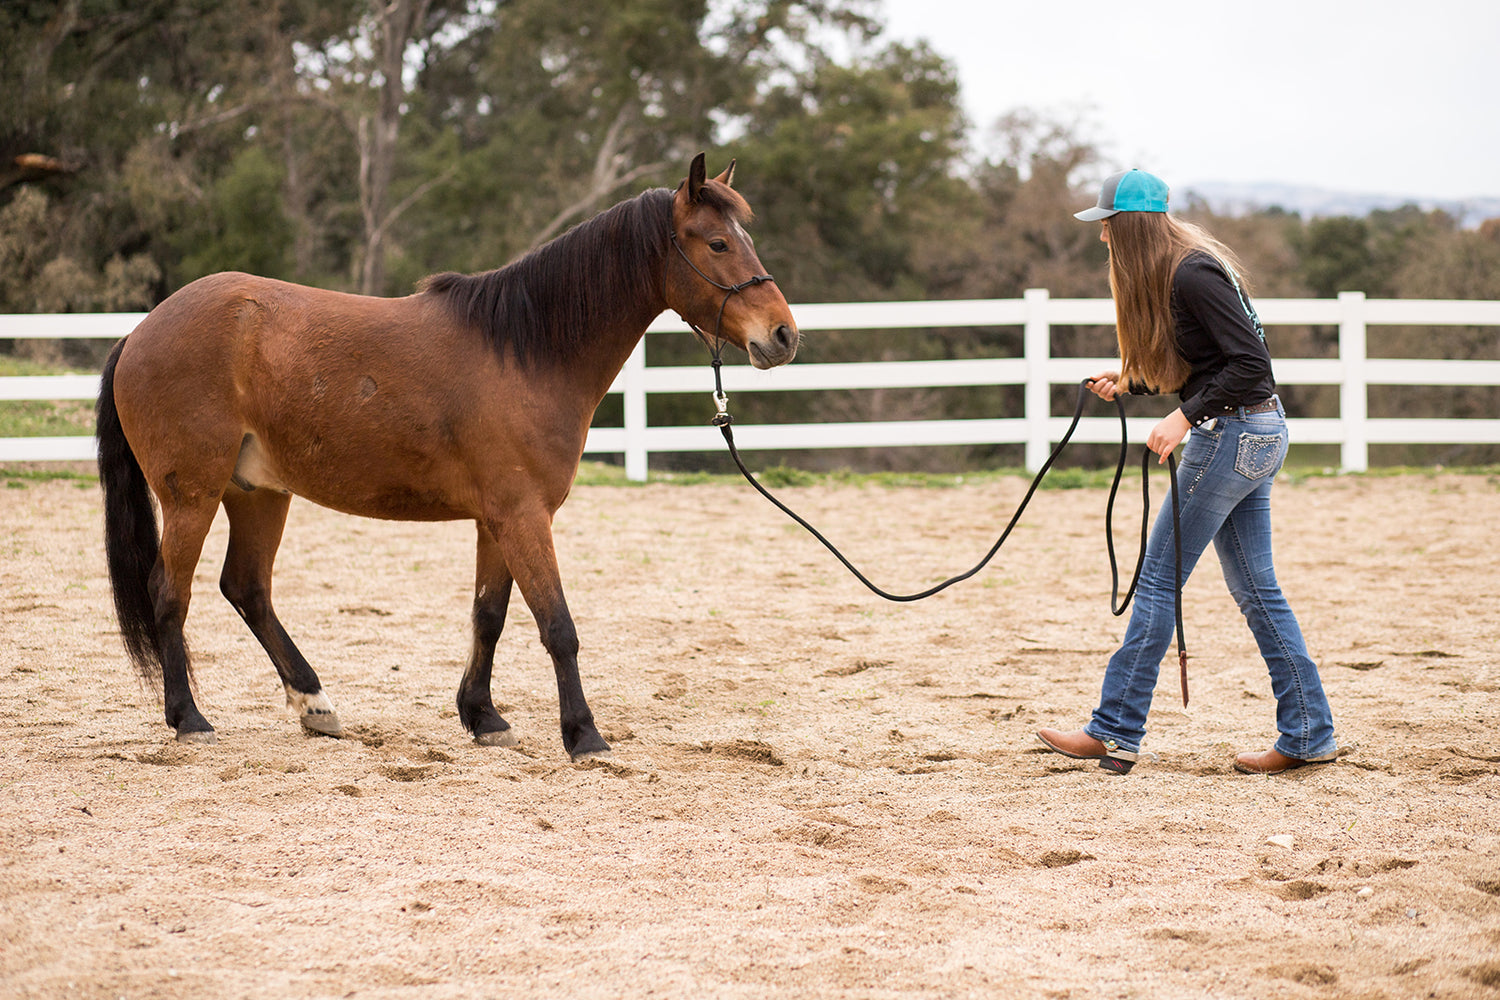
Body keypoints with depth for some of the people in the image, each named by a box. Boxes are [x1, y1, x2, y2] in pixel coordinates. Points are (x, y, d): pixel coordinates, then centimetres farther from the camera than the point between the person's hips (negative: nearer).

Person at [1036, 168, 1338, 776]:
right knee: (1255, 589, 11)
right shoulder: (1179, 272, 13)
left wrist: (1185, 415, -24)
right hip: (1257, 434, 10)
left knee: (1159, 580, -4)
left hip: (1234, 435, -10)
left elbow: (1250, 362, -24)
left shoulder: (1192, 276, -18)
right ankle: (1309, 735, 12)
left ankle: (1116, 733, 0)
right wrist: (1130, 382, 13)